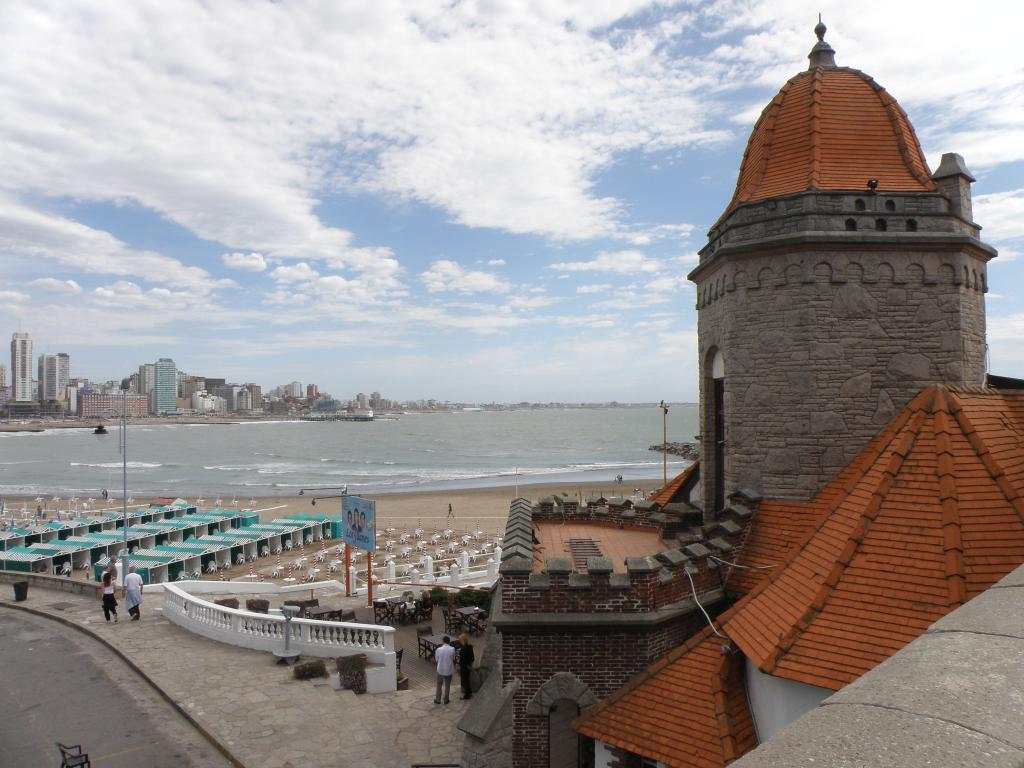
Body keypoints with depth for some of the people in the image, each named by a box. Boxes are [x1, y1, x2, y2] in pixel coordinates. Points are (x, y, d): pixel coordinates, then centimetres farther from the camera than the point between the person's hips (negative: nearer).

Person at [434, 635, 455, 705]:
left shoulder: (439, 649, -14)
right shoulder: (452, 649, -14)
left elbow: (436, 659, -2)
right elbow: (453, 659, -1)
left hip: (440, 670, 0)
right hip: (449, 671, 0)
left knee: (439, 685, 19)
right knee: (447, 686, 18)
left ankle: (438, 700, 28)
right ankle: (446, 700, 29)